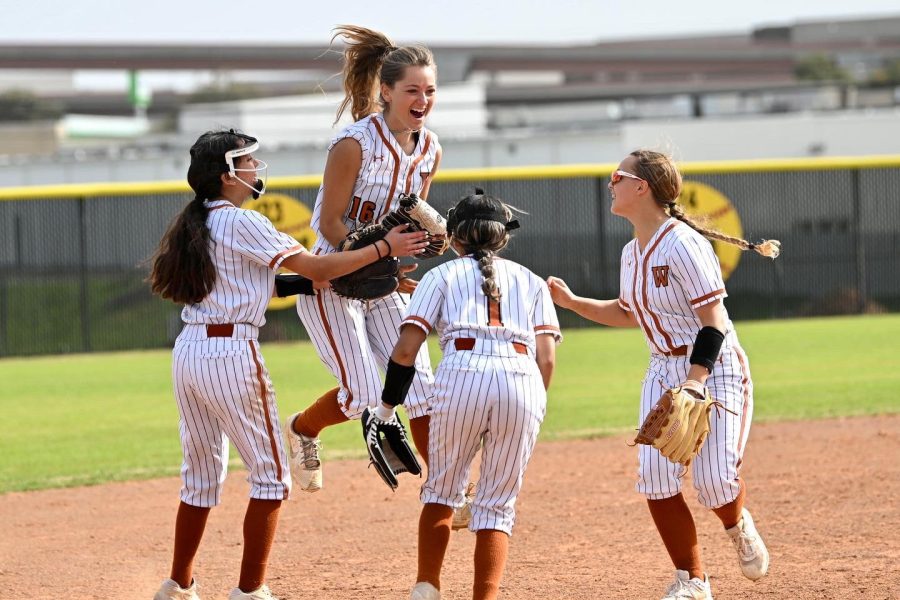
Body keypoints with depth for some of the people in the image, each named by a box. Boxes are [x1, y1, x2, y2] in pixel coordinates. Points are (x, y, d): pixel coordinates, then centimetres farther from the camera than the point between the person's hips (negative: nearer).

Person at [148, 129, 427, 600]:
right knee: (270, 475, 1)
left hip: (188, 350, 8)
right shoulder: (241, 223, -11)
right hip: (232, 354, -8)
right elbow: (313, 267, -11)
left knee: (201, 473, 17)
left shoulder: (195, 224, 14)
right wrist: (384, 248, -5)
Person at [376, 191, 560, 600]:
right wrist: (530, 409, 23)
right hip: (524, 381, 1)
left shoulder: (442, 275, 20)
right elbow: (547, 358, 13)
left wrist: (387, 406, 18)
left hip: (462, 374, -1)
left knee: (441, 489, 18)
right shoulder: (531, 281, 27)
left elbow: (406, 349, 8)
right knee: (497, 505, 9)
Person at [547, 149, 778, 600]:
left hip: (714, 369, -7)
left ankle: (739, 527, 22)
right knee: (656, 478, -7)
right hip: (664, 371, 8)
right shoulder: (632, 253, 7)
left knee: (713, 482, -14)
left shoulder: (682, 244, -20)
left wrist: (694, 381, -30)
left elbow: (714, 322, -21)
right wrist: (571, 301, 13)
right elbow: (627, 313, 24)